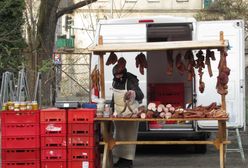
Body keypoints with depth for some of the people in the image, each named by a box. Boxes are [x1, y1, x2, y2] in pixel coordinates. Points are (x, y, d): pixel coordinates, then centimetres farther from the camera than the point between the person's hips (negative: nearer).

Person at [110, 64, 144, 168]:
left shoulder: (130, 82, -17)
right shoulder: (115, 82, 5)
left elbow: (141, 95, -29)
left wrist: (134, 94, -50)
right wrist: (112, 108, 19)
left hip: (130, 113, -8)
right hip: (118, 113, 8)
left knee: (129, 136, -4)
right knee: (118, 137, 12)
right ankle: (121, 158, 22)